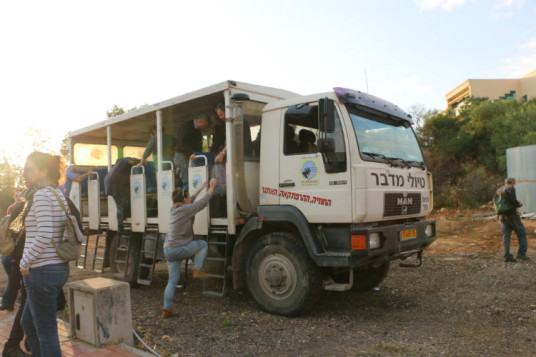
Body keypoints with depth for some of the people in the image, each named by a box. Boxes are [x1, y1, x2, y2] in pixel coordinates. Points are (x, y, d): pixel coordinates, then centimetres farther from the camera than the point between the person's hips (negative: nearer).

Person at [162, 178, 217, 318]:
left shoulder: (174, 209, 12)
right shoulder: (185, 209, -12)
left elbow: (190, 201, 28)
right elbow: (203, 202, -7)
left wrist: (200, 188, 34)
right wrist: (212, 187, 5)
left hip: (168, 250, 8)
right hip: (178, 249, -8)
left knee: (172, 280, 13)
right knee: (203, 244, 11)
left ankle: (166, 310, 16)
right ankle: (197, 271, 7)